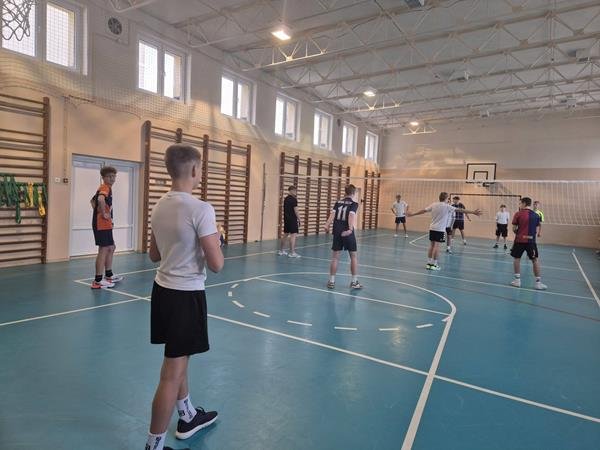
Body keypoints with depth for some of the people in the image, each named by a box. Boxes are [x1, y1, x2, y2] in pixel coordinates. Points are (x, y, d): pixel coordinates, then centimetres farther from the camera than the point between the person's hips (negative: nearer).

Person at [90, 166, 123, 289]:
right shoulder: (105, 188, -13)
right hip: (102, 224, -10)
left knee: (111, 248, 18)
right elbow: (100, 199, -36)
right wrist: (104, 213, -23)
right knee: (104, 250, -7)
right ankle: (98, 281, -3)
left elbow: (92, 201, 29)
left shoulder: (104, 188, 16)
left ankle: (109, 275, 29)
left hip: (105, 224, 10)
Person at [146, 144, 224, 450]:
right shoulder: (201, 209, -21)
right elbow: (216, 265, -20)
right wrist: (215, 241, -2)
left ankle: (188, 417, 44)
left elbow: (154, 255, 14)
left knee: (177, 360, 24)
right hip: (186, 295, -9)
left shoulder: (159, 206, 4)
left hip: (162, 289, 9)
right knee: (172, 374, 4)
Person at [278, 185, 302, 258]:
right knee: (293, 235, -8)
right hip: (292, 219, -9)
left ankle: (281, 250, 25)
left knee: (285, 234, 16)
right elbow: (296, 210, -15)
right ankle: (292, 252, -10)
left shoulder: (286, 199, 14)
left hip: (286, 219, 9)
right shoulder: (293, 199, -12)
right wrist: (299, 219, -8)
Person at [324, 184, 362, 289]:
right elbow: (351, 215, -18)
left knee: (335, 257, 9)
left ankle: (331, 281, 10)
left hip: (337, 232, 4)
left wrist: (327, 225, -15)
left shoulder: (338, 202, 12)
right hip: (347, 232, -4)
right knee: (353, 256, 10)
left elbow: (332, 214, -4)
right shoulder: (354, 204, 0)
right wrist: (350, 229, -29)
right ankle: (354, 282, 14)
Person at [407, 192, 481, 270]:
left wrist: (412, 214, 19)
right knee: (437, 246, -3)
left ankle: (429, 263, 11)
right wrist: (473, 212, -5)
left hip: (432, 228, 5)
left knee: (431, 245, 9)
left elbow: (423, 210, 9)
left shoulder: (433, 205, 5)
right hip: (440, 229, -5)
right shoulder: (447, 206, -7)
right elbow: (460, 210, -8)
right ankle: (434, 264, -1)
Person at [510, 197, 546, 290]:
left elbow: (514, 228, -2)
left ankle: (517, 280, 11)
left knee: (516, 259, 12)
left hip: (519, 240, -2)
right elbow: (536, 230, 7)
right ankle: (538, 282, 8)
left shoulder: (518, 214, -5)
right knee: (536, 260, 9)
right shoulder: (536, 215, 4)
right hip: (531, 241, 2)